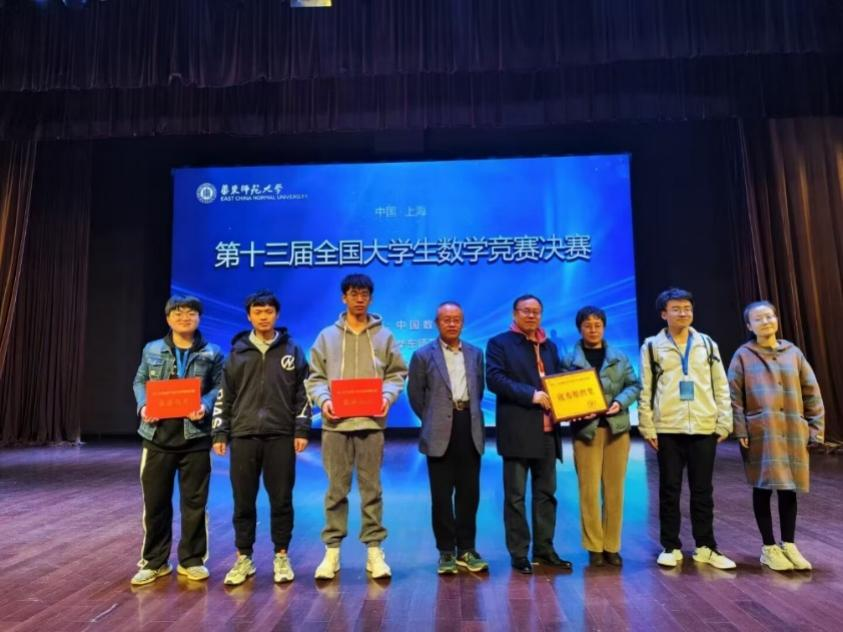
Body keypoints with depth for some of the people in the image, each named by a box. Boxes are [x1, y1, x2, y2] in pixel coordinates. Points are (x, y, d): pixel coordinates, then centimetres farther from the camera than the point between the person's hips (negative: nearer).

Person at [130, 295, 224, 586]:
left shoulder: (212, 354, 3)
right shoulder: (152, 350, 9)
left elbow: (219, 387, 2)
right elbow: (140, 382, 12)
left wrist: (206, 406, -16)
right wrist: (143, 406, -6)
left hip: (195, 436, -1)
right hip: (158, 435, 2)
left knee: (194, 501, 7)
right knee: (155, 501, 9)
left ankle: (192, 560, 23)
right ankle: (154, 561, 25)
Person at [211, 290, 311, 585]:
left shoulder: (292, 351, 5)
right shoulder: (237, 352, 7)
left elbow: (303, 393, 3)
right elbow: (225, 396, 9)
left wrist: (301, 430, -4)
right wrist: (220, 433, 3)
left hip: (281, 436, -1)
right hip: (243, 436, 1)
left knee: (281, 499, 5)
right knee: (243, 501, 7)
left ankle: (282, 557, 20)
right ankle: (243, 558, 22)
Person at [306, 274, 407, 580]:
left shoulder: (384, 336, 8)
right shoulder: (327, 336, 8)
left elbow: (396, 374, 7)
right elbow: (315, 377, 7)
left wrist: (388, 395, -11)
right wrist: (323, 400, -12)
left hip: (372, 422, 0)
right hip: (336, 423, 0)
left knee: (372, 488, 7)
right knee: (336, 490, 7)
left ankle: (374, 550, 17)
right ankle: (332, 550, 18)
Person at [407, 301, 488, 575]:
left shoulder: (475, 353, 11)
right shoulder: (423, 355, 0)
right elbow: (415, 394, 5)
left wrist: (471, 415, 13)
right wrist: (431, 421, 8)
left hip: (469, 429, 3)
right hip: (441, 433, -3)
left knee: (469, 493, 8)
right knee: (441, 495, 3)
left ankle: (467, 550, 20)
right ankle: (446, 551, 15)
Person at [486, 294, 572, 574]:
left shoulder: (550, 346, 18)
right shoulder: (499, 343, 0)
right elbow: (494, 378, -13)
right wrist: (530, 394, -20)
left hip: (547, 431, 6)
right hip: (517, 432, -6)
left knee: (546, 493, 12)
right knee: (515, 495, 2)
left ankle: (544, 549, 23)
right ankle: (518, 553, 12)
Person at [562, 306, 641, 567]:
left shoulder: (619, 357, 11)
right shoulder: (570, 359, 3)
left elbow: (634, 385, 9)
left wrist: (620, 403, -9)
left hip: (617, 427, 3)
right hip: (586, 429, -2)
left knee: (614, 489, 7)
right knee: (589, 490, 0)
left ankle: (612, 546, 18)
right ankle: (594, 547, 10)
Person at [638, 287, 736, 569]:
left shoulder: (707, 344, 9)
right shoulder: (652, 346, 2)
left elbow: (721, 387, 9)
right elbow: (645, 391, 0)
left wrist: (724, 424, 3)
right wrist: (647, 427, -4)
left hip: (704, 429, 2)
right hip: (668, 430, -2)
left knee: (703, 491, 10)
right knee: (669, 490, 7)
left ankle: (706, 547, 23)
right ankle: (670, 547, 19)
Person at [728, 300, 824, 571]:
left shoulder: (793, 352, 9)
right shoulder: (743, 356, 0)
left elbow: (811, 392, 10)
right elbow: (733, 396, -2)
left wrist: (816, 427, 4)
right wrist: (741, 430, -9)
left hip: (793, 434, 3)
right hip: (761, 434, -3)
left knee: (789, 489, 9)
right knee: (764, 489, 4)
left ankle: (789, 545, 24)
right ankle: (769, 548, 16)